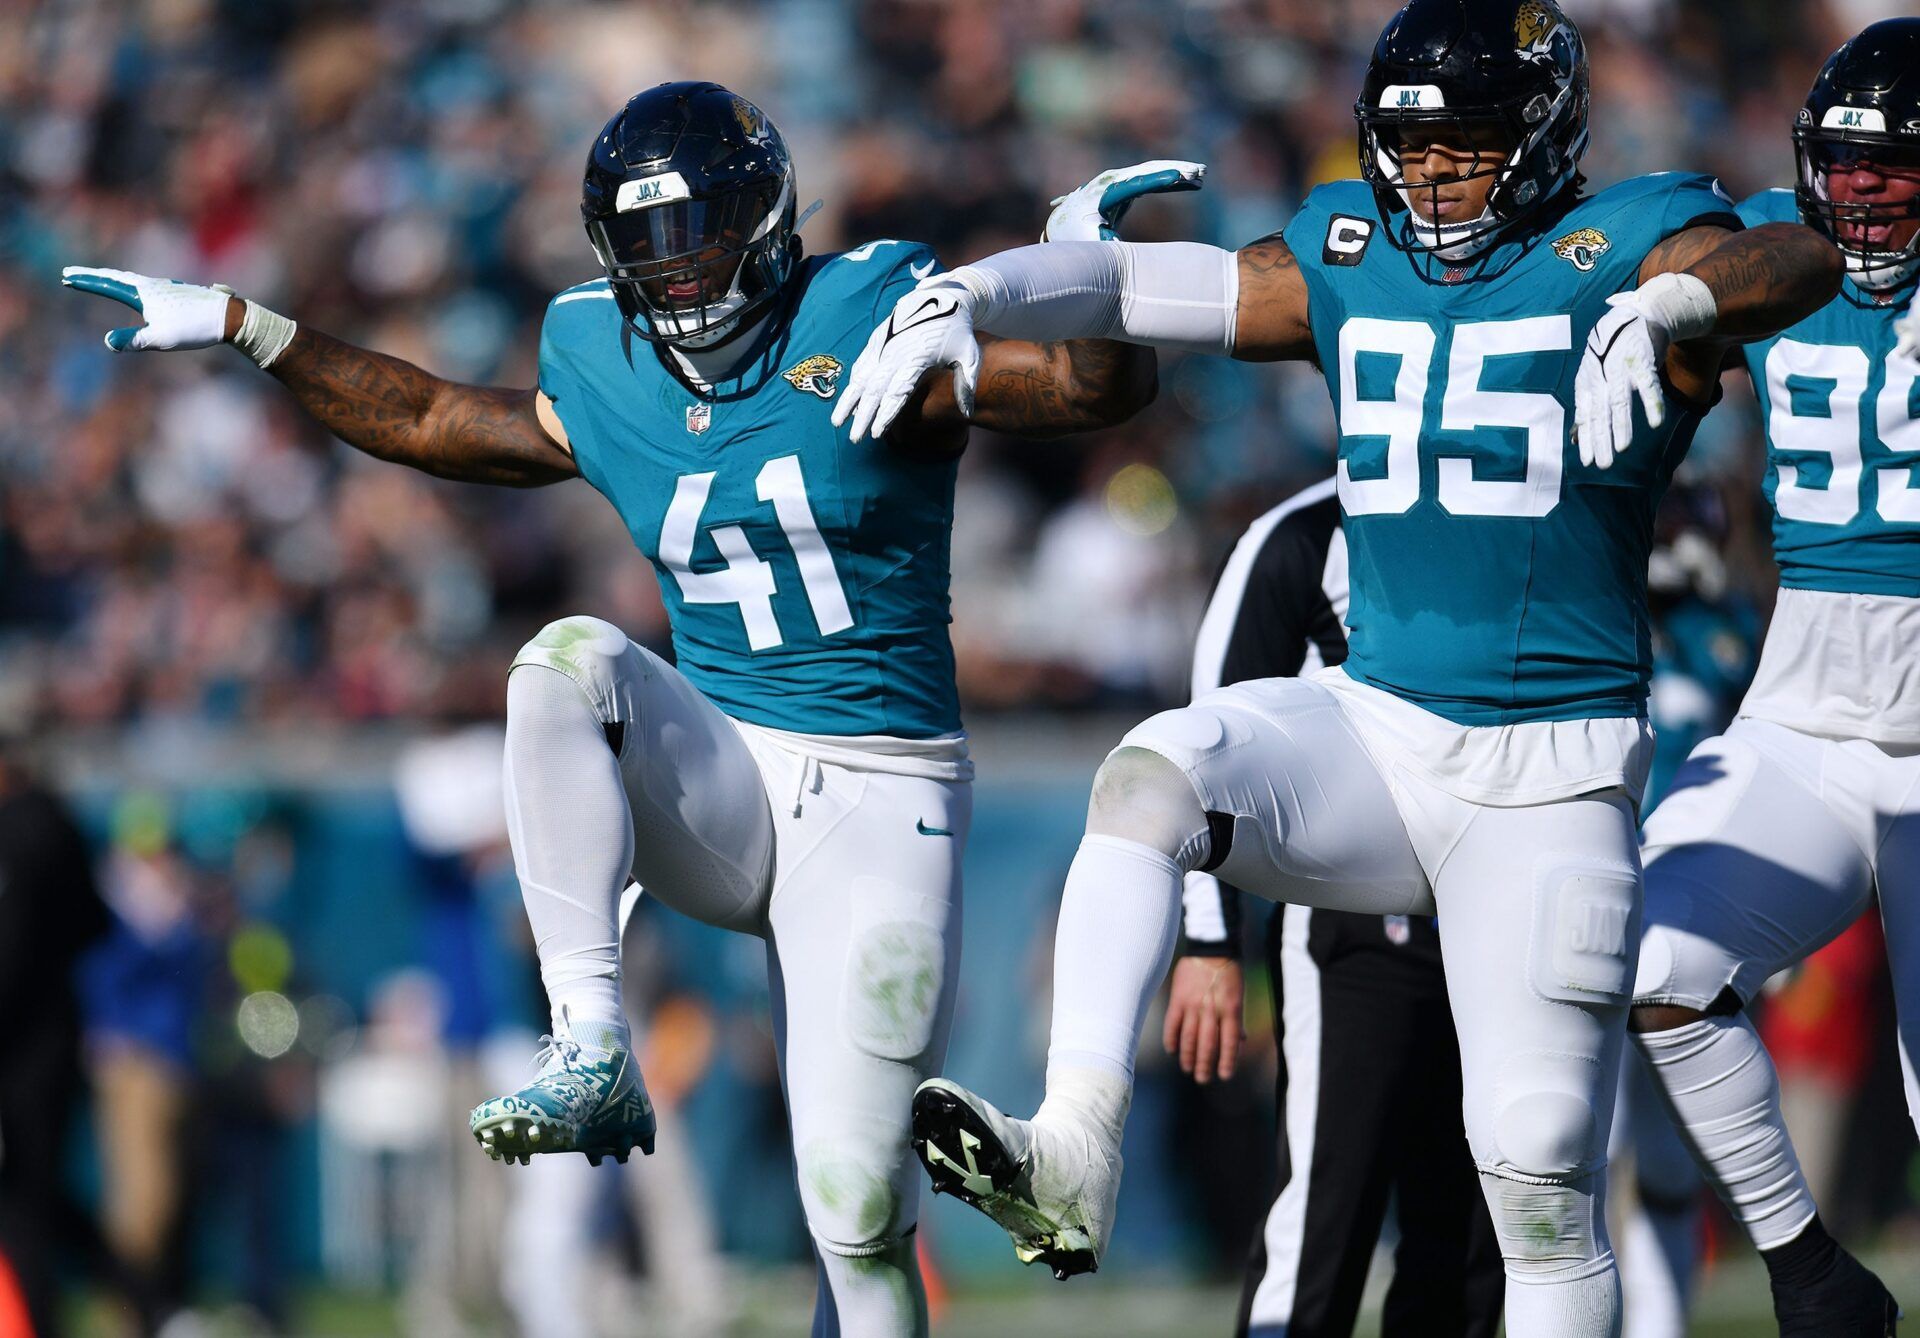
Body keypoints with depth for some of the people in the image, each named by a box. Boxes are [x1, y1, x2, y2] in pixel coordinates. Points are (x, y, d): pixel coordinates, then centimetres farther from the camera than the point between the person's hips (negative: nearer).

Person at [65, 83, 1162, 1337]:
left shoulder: (866, 328, -9)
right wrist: (243, 329, 20)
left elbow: (1112, 383, -13)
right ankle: (595, 1054, -27)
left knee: (858, 1210, -9)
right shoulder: (609, 379, 5)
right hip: (721, 778, 4)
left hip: (878, 802, -4)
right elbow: (432, 419, 22)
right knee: (570, 662, -29)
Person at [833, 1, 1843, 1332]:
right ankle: (1068, 1171, -32)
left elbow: (1798, 260, -25)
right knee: (1155, 774, -25)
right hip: (1377, 728, 4)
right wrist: (967, 294, -16)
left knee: (1540, 1172, -4)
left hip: (1548, 774, -4)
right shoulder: (1355, 263, 9)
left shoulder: (1617, 248, -5)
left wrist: (1668, 308, -46)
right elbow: (1124, 279, 4)